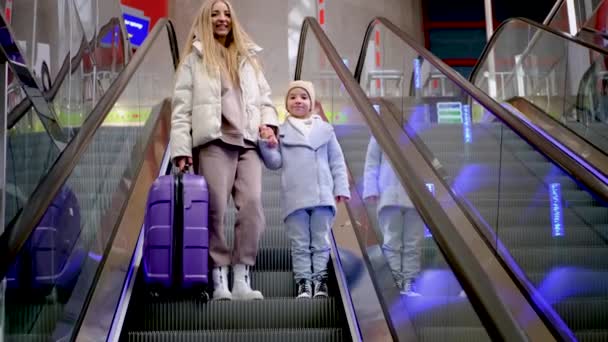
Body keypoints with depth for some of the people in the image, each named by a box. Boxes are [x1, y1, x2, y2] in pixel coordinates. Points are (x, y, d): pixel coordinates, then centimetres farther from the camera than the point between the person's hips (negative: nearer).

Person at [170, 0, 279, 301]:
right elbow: (182, 107, 5)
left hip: (248, 142, 3)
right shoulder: (194, 59, 12)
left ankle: (242, 278, -9)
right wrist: (181, 149, -5)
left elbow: (264, 98, 25)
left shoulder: (248, 58, 25)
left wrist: (269, 124, 4)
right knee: (216, 207, -10)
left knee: (252, 203, -13)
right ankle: (219, 279, -3)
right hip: (214, 141, -3)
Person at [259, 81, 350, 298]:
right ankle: (303, 282, 6)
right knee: (300, 244, 3)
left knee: (321, 241, 5)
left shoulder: (325, 129, 11)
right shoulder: (281, 131, 8)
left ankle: (320, 280, 10)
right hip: (294, 198, -1)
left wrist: (341, 188, 5)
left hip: (322, 196, 1)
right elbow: (275, 163, 5)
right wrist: (267, 145, -12)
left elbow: (337, 162, 11)